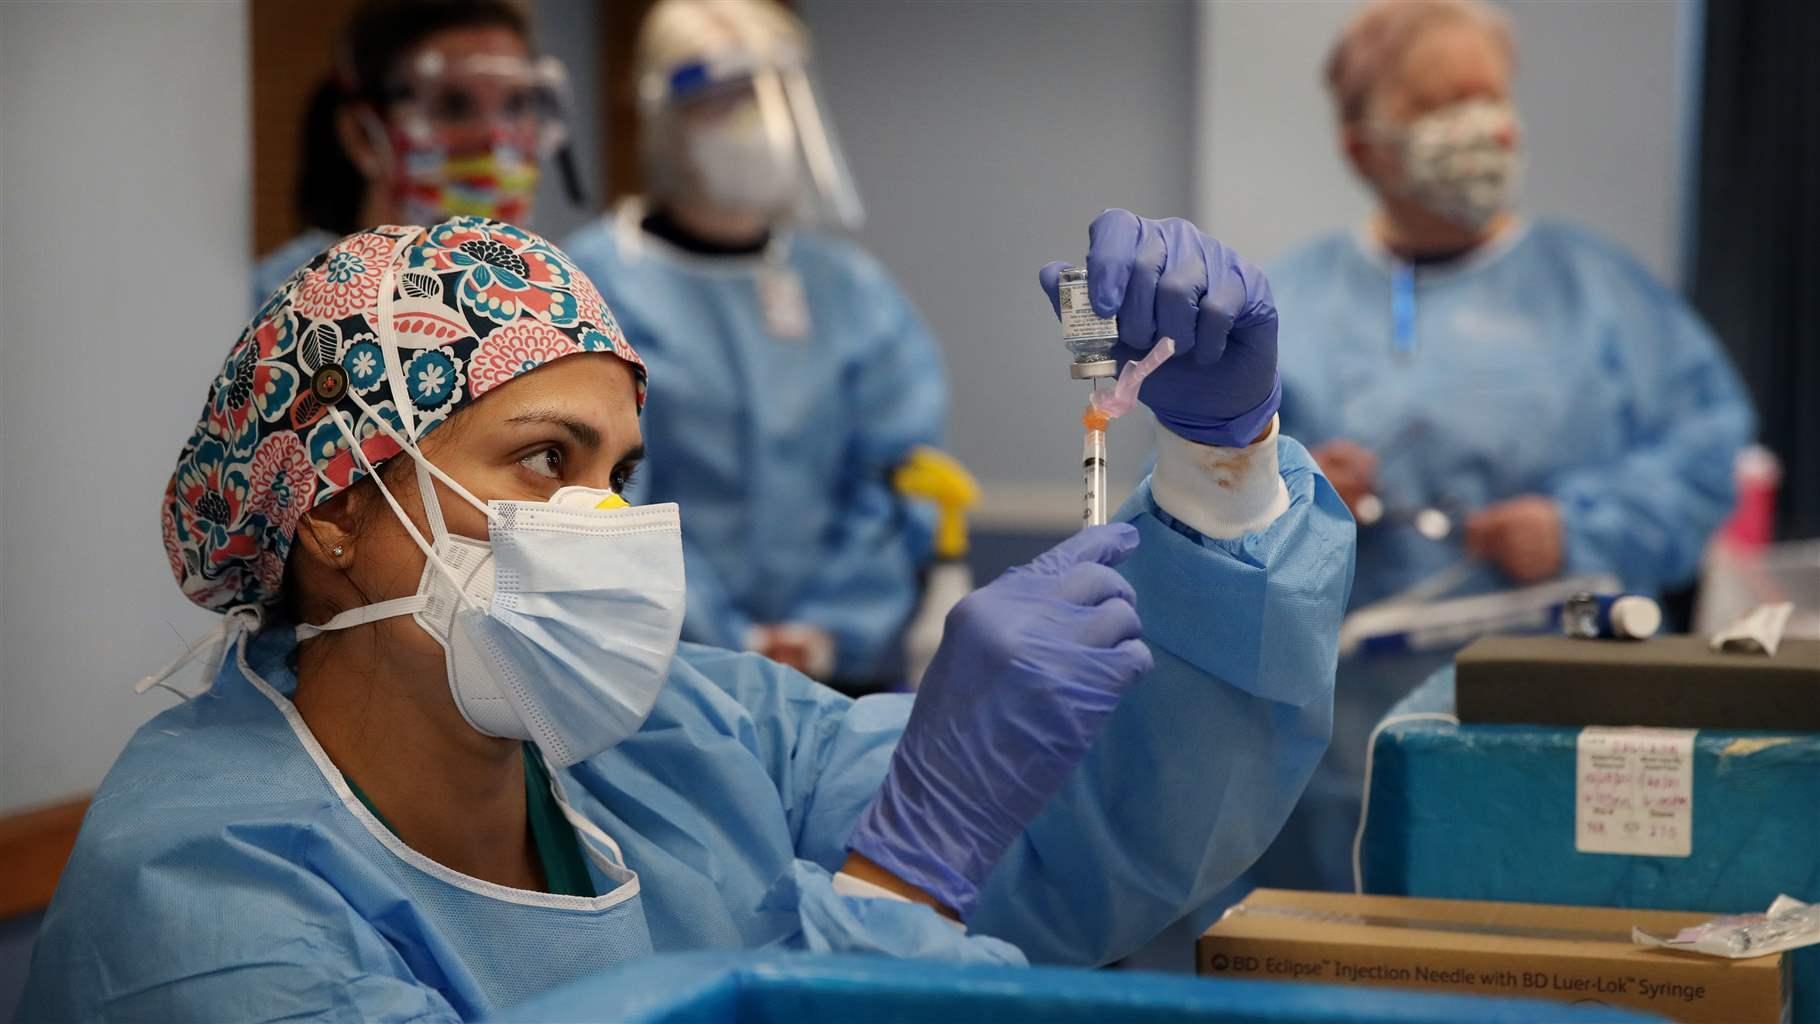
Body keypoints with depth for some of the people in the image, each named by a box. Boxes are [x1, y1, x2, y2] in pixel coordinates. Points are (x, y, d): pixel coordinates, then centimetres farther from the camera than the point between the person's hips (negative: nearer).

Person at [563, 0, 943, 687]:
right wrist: (729, 643, -12)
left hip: (847, 665, 3)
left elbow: (902, 478, 4)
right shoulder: (599, 284, -4)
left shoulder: (853, 288, 8)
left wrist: (832, 630, -8)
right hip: (662, 676, -3)